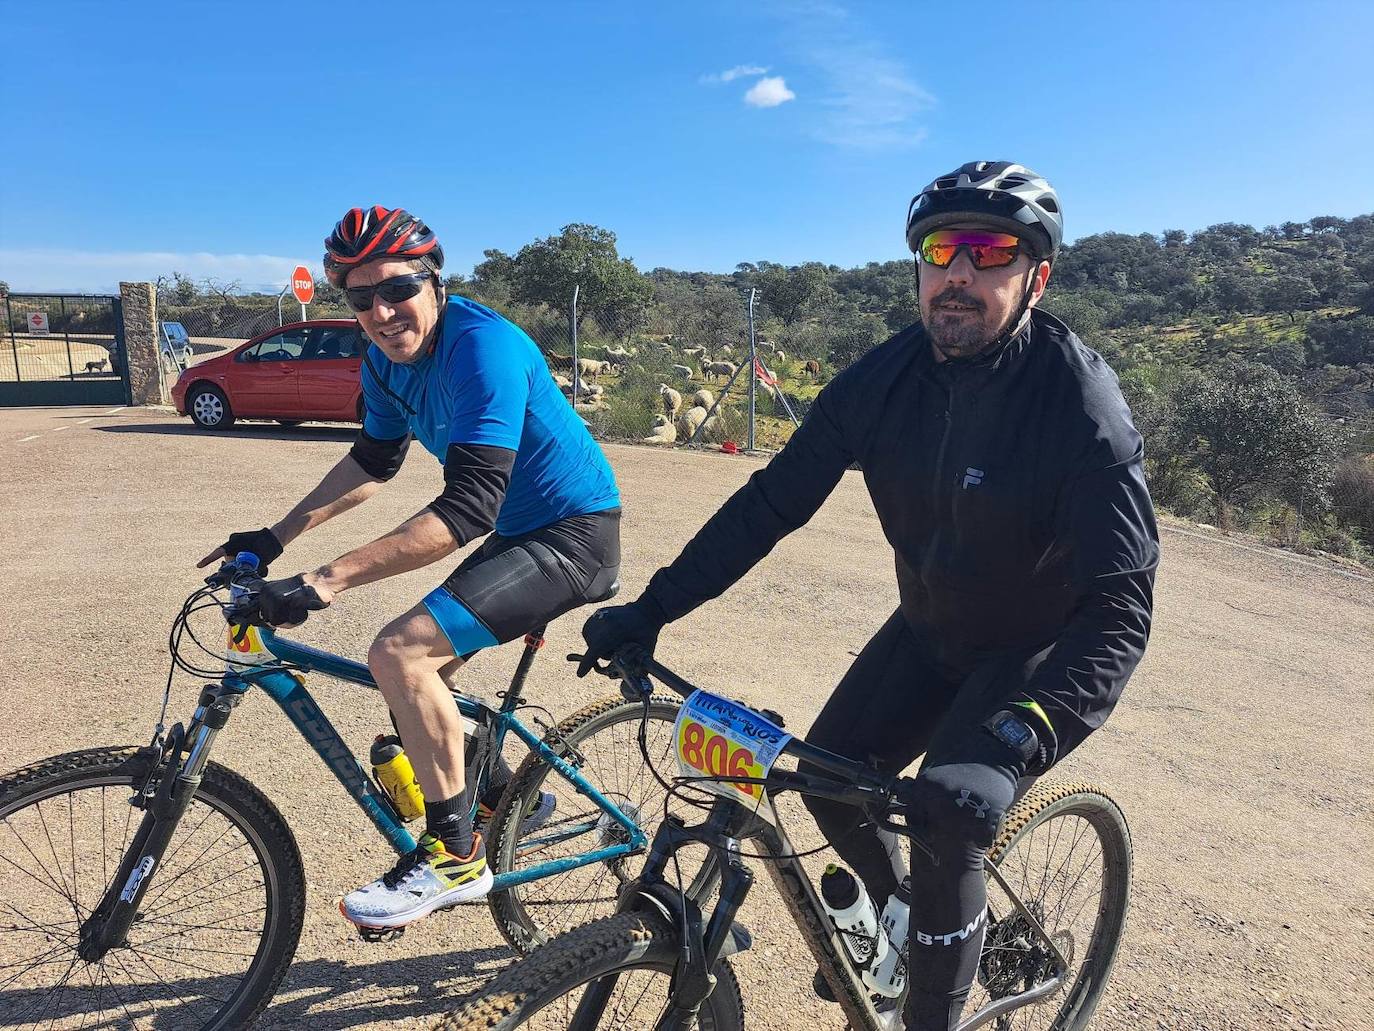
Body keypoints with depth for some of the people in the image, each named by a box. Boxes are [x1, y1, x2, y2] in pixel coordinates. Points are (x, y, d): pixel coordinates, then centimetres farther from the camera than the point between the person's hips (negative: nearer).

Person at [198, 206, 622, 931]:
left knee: (400, 652, -22)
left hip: (573, 535, -9)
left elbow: (470, 505, -34)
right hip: (517, 533, 9)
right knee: (413, 680, 12)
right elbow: (374, 460, 17)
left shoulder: (481, 346, -26)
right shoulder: (387, 360, 2)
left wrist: (327, 580, -35)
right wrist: (275, 537, 11)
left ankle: (454, 857, -5)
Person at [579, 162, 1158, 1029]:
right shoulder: (887, 377, -13)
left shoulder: (1080, 404, -27)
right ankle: (900, 917, 32)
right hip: (929, 631, 5)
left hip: (1037, 652, -4)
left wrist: (1014, 742, -46)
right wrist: (652, 608, -17)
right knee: (829, 778, 0)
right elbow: (773, 499, -12)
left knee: (945, 830, -17)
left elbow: (1120, 608, -32)